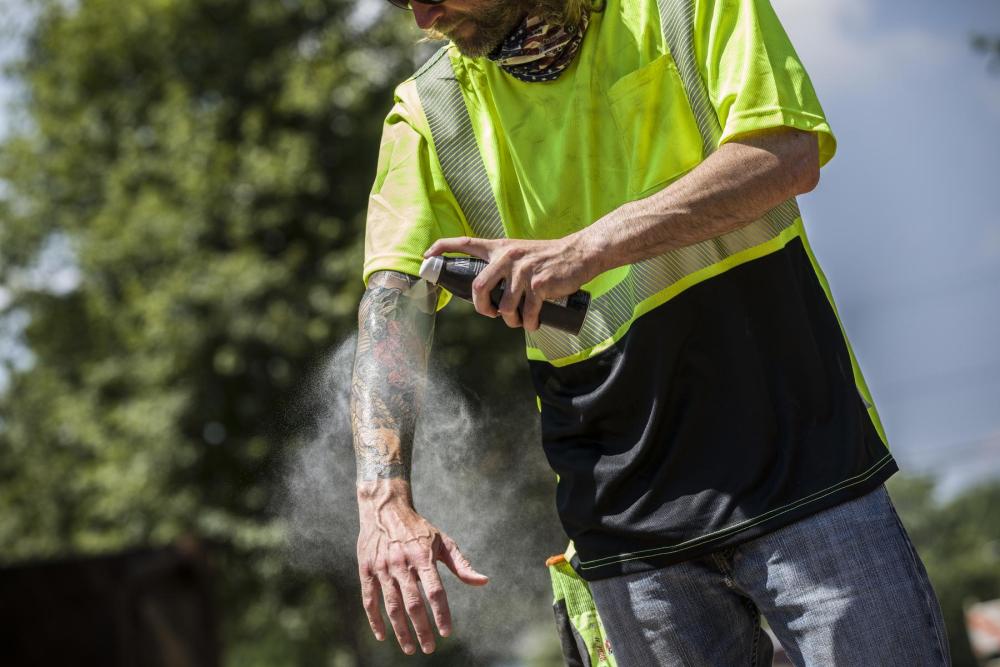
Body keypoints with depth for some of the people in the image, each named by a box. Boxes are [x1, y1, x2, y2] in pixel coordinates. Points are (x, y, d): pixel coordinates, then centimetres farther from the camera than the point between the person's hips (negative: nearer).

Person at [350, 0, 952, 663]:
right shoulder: (428, 115, 6)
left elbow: (790, 154, -13)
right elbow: (393, 303, -6)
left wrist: (589, 248, -23)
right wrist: (383, 497, -23)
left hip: (799, 461, -2)